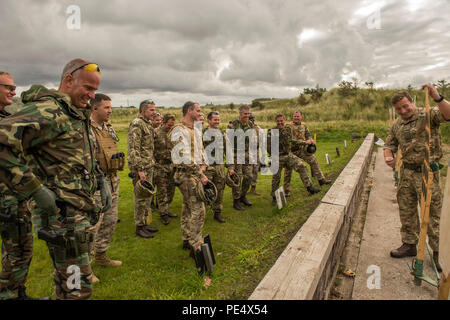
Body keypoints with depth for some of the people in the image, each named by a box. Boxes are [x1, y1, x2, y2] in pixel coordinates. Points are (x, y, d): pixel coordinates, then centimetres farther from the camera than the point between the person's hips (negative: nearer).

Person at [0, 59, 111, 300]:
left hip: (80, 211, 9)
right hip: (63, 214, -9)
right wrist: (36, 191, -25)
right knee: (77, 288, -1)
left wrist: (100, 180, 12)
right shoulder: (47, 111, -15)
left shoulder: (76, 115, 16)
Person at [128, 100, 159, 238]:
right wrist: (139, 169, -23)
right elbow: (134, 149, -20)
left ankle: (145, 223, 27)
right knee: (141, 198, -1)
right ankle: (139, 227, 11)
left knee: (148, 196, 15)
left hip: (149, 166, 9)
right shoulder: (136, 124, -14)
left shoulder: (148, 124, 16)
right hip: (140, 167, -9)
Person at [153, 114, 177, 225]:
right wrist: (154, 165, -12)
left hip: (172, 165, 6)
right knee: (162, 191, 0)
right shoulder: (155, 133, -10)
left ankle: (166, 209, 27)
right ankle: (163, 214, 9)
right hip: (160, 166, -6)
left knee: (170, 190, 13)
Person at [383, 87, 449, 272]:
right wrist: (388, 157, -5)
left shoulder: (428, 115, -6)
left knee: (432, 212, 2)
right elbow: (389, 145, 15)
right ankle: (409, 245, 27)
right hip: (406, 172, 5)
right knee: (406, 211, 12)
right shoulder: (396, 125, 10)